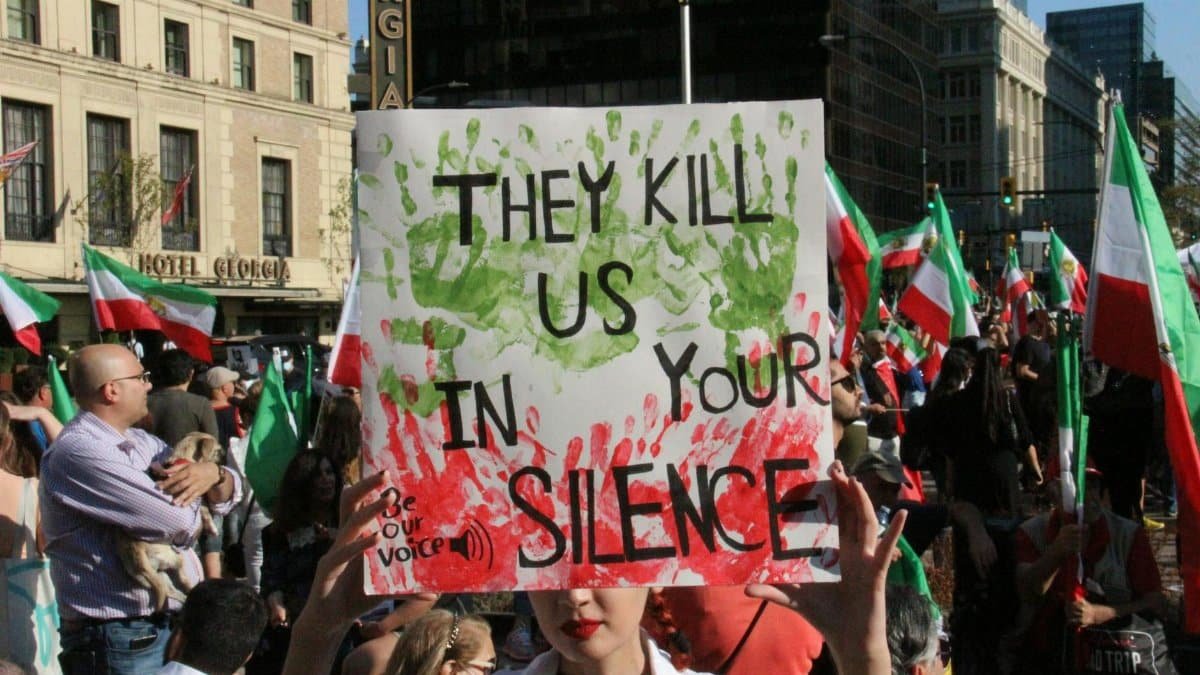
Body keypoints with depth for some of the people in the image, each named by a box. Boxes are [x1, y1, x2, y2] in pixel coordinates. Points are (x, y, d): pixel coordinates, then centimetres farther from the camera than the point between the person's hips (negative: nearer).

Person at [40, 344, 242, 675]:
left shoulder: (141, 442, 10)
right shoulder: (78, 453, -18)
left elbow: (230, 492, 13)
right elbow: (181, 523, -23)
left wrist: (213, 473, -9)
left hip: (171, 627, 8)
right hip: (122, 643, -8)